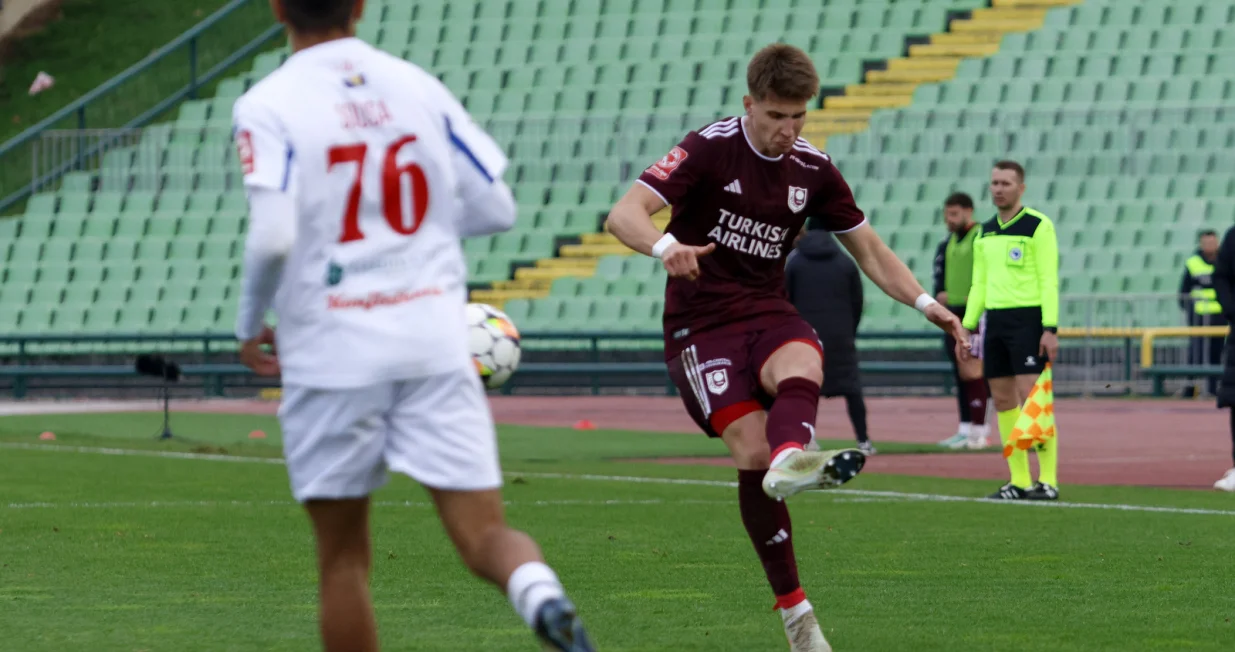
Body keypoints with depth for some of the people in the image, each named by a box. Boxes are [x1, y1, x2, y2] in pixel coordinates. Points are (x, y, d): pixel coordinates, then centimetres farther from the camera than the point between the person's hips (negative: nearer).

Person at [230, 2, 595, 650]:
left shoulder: (267, 107, -5)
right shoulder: (419, 86, 8)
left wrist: (250, 324, 0)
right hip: (436, 343, 3)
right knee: (484, 533, -2)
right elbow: (496, 207, 9)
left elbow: (271, 237, -18)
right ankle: (543, 596, -34)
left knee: (342, 557, 11)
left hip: (333, 353, -2)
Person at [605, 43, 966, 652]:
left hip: (767, 311, 3)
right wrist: (666, 246, -40)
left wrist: (926, 304, 3)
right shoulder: (708, 148, -9)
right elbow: (623, 214, -19)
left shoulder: (813, 169, 6)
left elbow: (869, 250, 17)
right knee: (751, 448, -20)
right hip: (701, 322, -3)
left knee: (803, 367, -34)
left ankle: (791, 461, -67)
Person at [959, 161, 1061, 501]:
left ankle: (1049, 480, -9)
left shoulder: (1038, 226, -5)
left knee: (1031, 398, -13)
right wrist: (967, 327, 12)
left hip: (1028, 319, -7)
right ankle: (1019, 481, 8)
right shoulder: (985, 232, 15)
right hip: (995, 320, 7)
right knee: (1003, 401, 4)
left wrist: (1050, 329, -16)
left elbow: (1049, 281, -9)